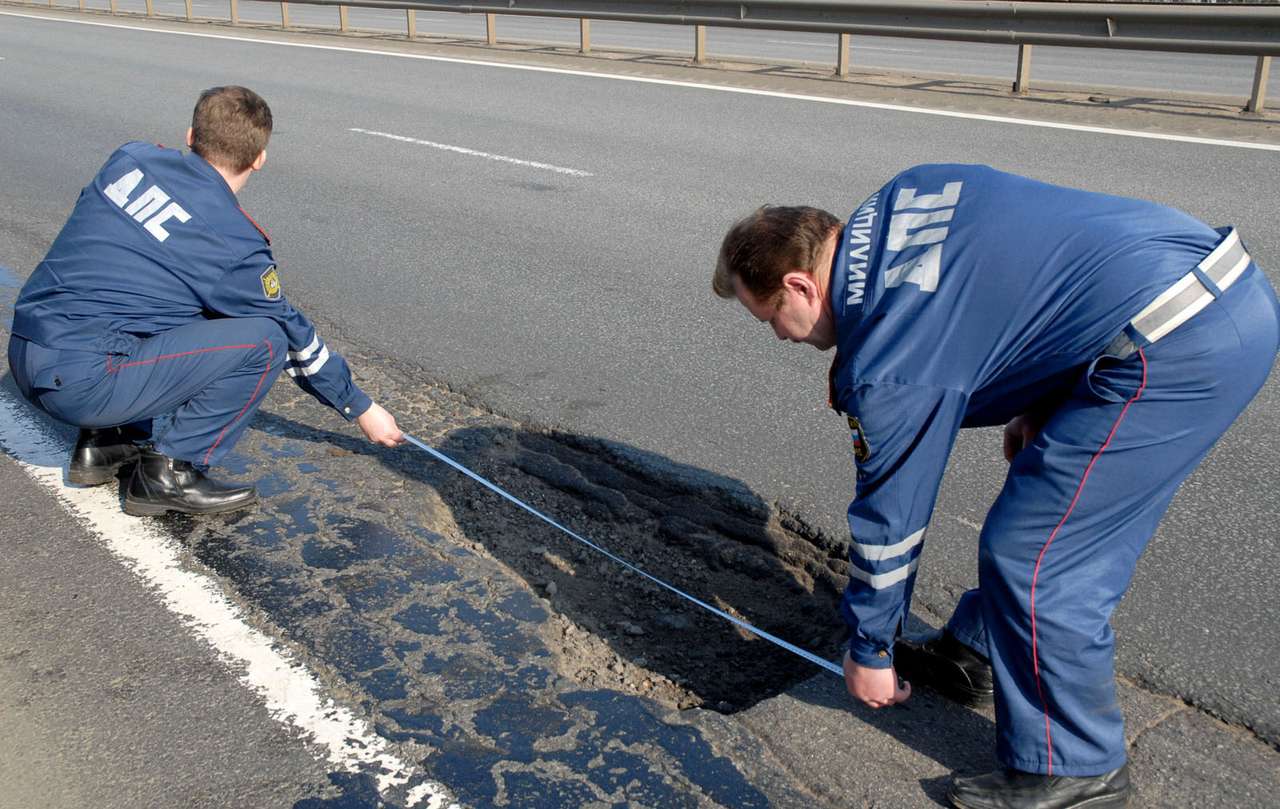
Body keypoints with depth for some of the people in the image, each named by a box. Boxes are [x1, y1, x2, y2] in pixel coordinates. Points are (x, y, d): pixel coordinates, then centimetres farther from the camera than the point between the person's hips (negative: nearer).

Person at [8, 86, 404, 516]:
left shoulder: (131, 157, 7)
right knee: (263, 339, -7)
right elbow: (294, 337, 2)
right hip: (82, 383, -8)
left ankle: (107, 442, 21)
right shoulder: (235, 242, -9)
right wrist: (362, 409, 15)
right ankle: (169, 473, 0)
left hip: (23, 359, 8)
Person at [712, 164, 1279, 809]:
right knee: (1049, 514, 22)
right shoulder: (896, 201, 11)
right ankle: (977, 654, 40)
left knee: (1034, 558, -2)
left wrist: (870, 651, 14)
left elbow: (889, 517, -2)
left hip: (1179, 346, -11)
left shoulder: (884, 365, -12)